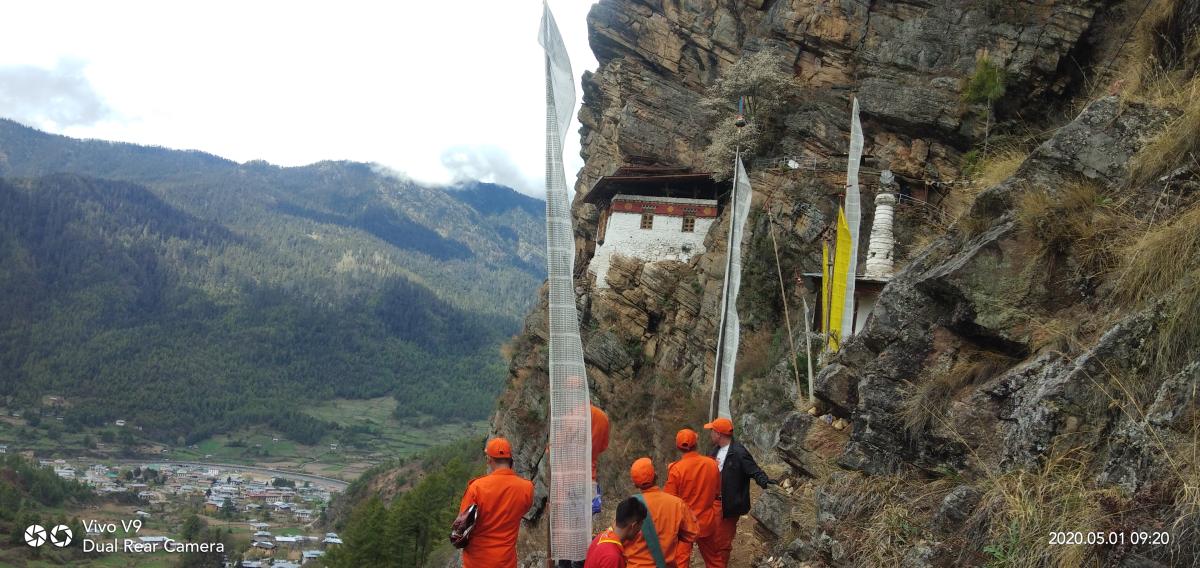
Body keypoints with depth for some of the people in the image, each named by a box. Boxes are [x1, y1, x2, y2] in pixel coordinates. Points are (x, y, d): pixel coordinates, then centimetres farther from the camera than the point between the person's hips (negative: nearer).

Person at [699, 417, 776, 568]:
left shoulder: (738, 452, -20)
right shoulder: (716, 449, 7)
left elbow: (754, 470, -22)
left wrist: (764, 481, -41)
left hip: (727, 505, -8)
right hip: (712, 502, 8)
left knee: (721, 543, 4)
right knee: (704, 537, 14)